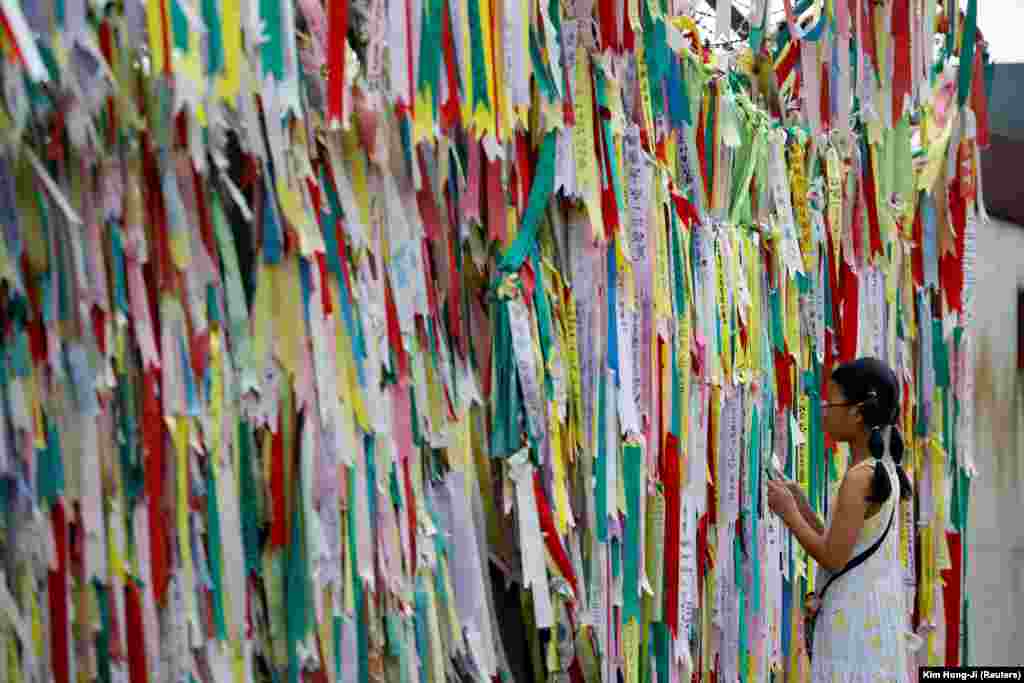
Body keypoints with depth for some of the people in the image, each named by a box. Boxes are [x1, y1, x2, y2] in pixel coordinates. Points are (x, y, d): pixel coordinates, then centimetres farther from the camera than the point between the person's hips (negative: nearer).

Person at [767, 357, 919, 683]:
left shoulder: (859, 477, -17)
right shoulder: (884, 472, 11)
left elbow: (833, 558, -18)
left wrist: (788, 512, -8)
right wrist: (803, 508, 10)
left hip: (856, 621, -9)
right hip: (876, 614, 9)